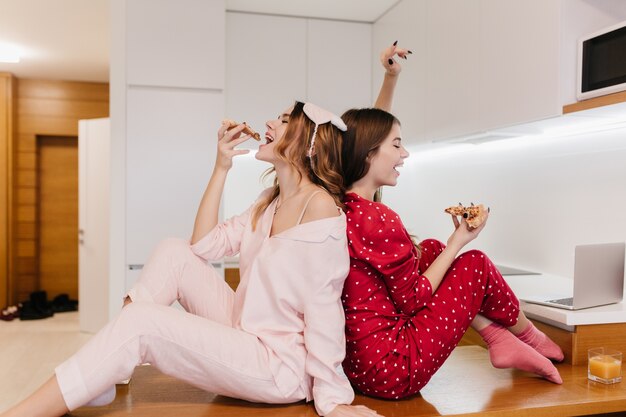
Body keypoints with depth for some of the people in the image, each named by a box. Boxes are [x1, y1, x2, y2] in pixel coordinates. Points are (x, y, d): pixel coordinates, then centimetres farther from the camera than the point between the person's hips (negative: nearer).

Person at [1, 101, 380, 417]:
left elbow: (323, 311, -21)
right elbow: (204, 245, 7)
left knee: (139, 322, -19)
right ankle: (102, 383, 2)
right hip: (244, 332, 8)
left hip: (280, 368, -8)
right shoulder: (271, 201, 10)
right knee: (174, 252, 1)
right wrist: (221, 168, 3)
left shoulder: (321, 207, -18)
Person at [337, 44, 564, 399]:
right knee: (476, 263, 5)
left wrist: (391, 78, 11)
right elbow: (413, 300, -13)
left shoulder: (341, 201, 0)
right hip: (394, 372, -9)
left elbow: (368, 129, 15)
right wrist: (458, 241, -6)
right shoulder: (380, 220, -25)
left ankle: (498, 340, 20)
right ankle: (530, 337, 33)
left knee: (432, 248, 16)